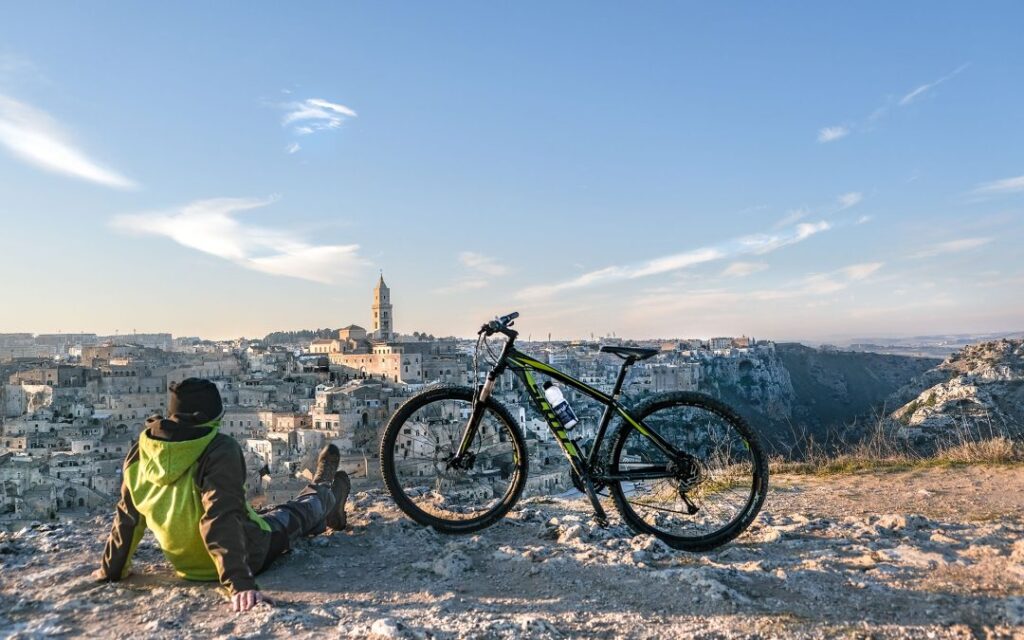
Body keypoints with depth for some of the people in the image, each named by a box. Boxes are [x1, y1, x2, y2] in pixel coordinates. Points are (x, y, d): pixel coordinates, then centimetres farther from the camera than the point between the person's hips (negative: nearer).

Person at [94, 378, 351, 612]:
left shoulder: (141, 452, -12)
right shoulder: (219, 449, -30)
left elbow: (127, 518, -2)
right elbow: (222, 520, -38)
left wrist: (111, 569, 12)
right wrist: (241, 584, -40)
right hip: (250, 554, -6)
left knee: (259, 516, 34)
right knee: (298, 513, 23)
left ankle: (323, 518, 61)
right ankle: (327, 492, 58)